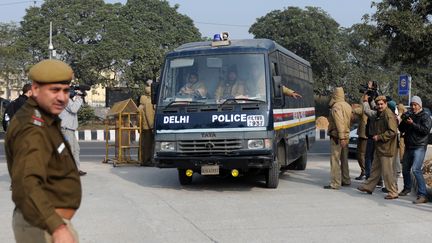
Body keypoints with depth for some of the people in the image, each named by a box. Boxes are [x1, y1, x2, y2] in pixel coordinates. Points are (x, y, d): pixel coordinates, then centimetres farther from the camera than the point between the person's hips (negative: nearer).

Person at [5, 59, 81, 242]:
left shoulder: (42, 120, 9)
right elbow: (27, 183, -40)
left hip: (50, 221, 10)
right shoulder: (33, 130, -24)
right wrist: (57, 228, -54)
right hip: (43, 227, -10)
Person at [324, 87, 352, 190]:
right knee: (344, 159, 19)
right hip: (346, 136, 9)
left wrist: (341, 137, -25)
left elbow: (339, 122, -22)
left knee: (335, 160, -6)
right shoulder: (348, 106, 12)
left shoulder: (336, 106, -15)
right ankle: (346, 180, 28)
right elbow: (350, 120, 14)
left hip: (337, 137, -9)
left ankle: (335, 183, -6)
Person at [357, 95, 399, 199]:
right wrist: (374, 135, 13)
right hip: (379, 147, 10)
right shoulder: (379, 114, 15)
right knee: (375, 168, 20)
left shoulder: (389, 115, -17)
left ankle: (393, 192, 3)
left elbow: (392, 132, -24)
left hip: (386, 148, -10)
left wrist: (379, 137, -19)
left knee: (387, 171, -5)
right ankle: (368, 187, 31)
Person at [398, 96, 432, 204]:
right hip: (408, 146, 8)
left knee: (416, 169, -21)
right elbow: (401, 129, 14)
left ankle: (422, 195, -21)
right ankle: (407, 188, 39)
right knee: (405, 169, 17)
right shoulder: (409, 116, 16)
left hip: (419, 147, -8)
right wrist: (404, 121, -5)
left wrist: (413, 124, -19)